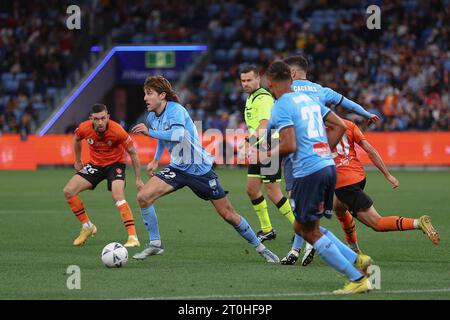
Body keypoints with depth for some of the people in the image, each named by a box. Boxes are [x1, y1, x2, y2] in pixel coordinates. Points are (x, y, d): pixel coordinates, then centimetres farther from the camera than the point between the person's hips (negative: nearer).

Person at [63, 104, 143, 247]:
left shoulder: (117, 131, -28)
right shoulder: (84, 129, -19)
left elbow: (132, 153, -15)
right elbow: (77, 139, 9)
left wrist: (138, 179, -13)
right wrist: (78, 162, 16)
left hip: (115, 164, -4)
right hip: (95, 164, 5)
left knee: (118, 196, -30)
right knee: (68, 191, -7)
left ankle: (133, 237, -28)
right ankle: (87, 227, 10)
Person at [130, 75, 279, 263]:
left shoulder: (175, 110, -20)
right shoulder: (152, 117, 3)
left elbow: (177, 135, -39)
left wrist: (149, 132, -35)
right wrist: (155, 160, 16)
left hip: (200, 169, -6)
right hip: (177, 168, 6)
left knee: (228, 215, 0)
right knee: (143, 196, -14)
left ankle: (260, 247, 18)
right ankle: (155, 244, -1)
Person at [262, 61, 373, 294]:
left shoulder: (280, 107, -8)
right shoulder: (308, 99, 17)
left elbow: (289, 145, -16)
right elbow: (339, 126, 18)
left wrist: (266, 156, 0)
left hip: (308, 172, -8)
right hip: (328, 166, 8)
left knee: (311, 232, 2)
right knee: (302, 227, 19)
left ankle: (357, 279, -3)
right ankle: (357, 260, 9)